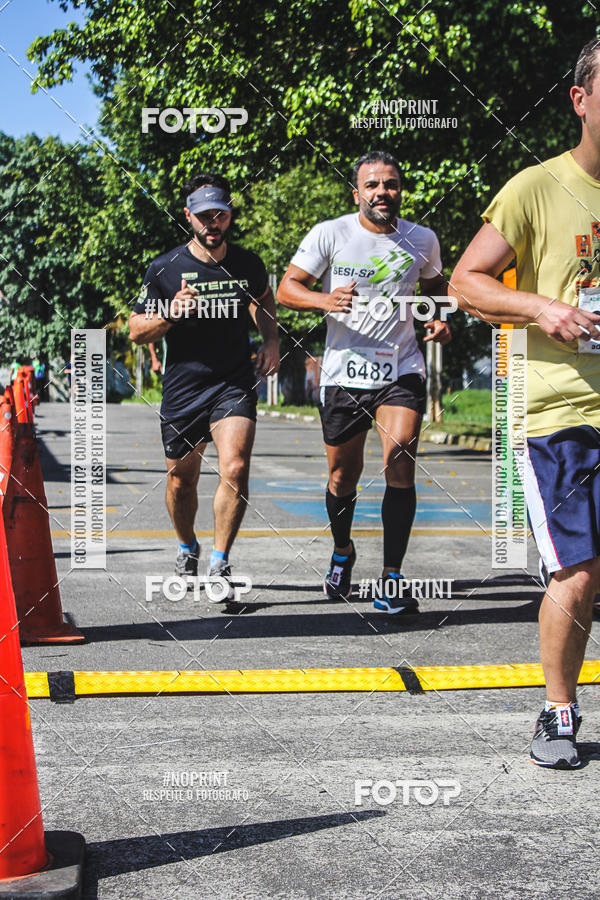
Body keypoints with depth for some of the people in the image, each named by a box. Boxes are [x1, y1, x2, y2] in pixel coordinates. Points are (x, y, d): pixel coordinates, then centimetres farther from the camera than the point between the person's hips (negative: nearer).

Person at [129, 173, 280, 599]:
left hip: (235, 384, 0)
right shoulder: (164, 269, -5)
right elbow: (136, 330, -1)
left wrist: (271, 341, 7)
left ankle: (220, 562, -8)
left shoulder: (249, 264, 1)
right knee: (181, 481, 12)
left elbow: (263, 300, 24)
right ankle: (187, 549, 41)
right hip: (182, 388, 0)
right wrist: (171, 313, -20)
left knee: (235, 468, -21)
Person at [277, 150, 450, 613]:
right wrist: (324, 299, -22)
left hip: (402, 372, 0)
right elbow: (287, 287, -2)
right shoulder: (329, 234, -4)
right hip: (344, 372, 0)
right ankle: (343, 551, 40)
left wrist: (440, 319, 3)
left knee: (400, 465, -17)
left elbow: (434, 283, 24)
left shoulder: (423, 240, 4)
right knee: (343, 477, 10)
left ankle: (391, 580, -11)